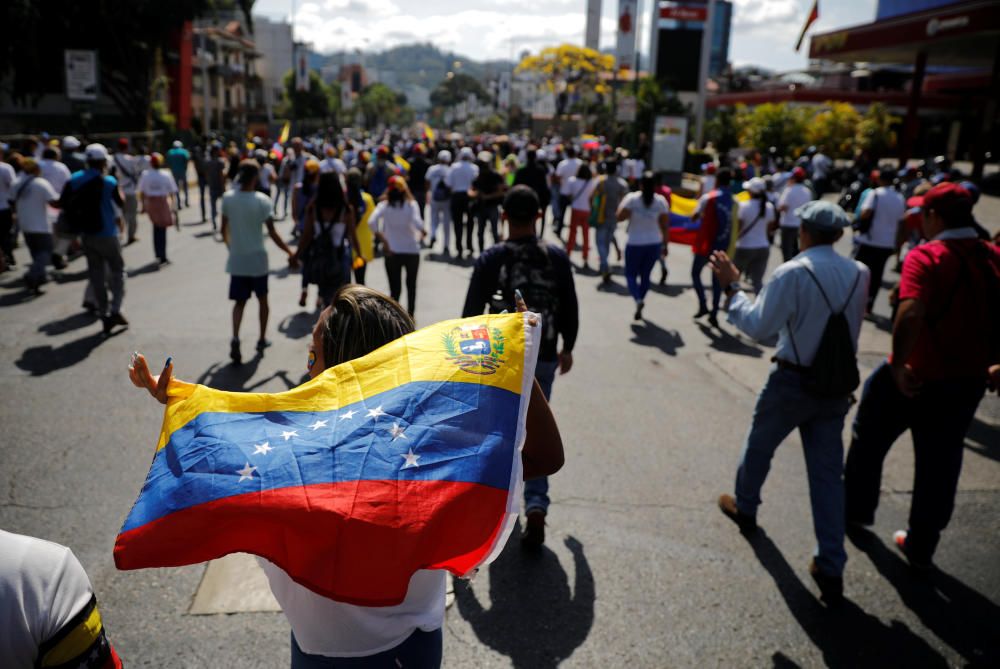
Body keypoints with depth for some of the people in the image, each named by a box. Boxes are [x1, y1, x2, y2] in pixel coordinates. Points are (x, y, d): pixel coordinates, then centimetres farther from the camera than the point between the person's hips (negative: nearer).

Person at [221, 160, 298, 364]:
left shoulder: (227, 198, -4)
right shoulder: (262, 200, -14)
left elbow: (224, 229, 5)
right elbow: (272, 233, -15)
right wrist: (290, 253, -7)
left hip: (237, 259, 2)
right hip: (257, 258, -2)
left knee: (239, 302, 9)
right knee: (262, 299, 17)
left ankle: (235, 338, -14)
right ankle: (262, 339, 26)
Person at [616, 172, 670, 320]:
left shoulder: (632, 198, -11)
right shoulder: (661, 201, -3)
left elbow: (620, 216, -14)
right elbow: (665, 225, -1)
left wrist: (622, 205, 5)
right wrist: (665, 245, 8)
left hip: (635, 243, -3)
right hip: (654, 243, 3)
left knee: (631, 274, 9)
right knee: (646, 275, 15)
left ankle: (638, 299, -17)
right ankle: (639, 307, 19)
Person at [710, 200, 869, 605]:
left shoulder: (793, 273, -19)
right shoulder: (859, 274, -2)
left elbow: (758, 326, -16)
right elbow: (853, 324, 10)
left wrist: (731, 287, -9)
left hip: (793, 382, -4)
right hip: (837, 384, 4)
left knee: (758, 447, 22)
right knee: (828, 472, 9)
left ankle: (744, 508, 46)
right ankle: (831, 570, 11)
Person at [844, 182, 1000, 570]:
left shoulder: (926, 257, -18)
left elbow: (911, 314, -34)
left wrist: (898, 364, -25)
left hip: (914, 376, -5)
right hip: (968, 379, 5)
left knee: (869, 440, 20)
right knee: (940, 464, 16)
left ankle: (856, 509, 37)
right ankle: (920, 547, 26)